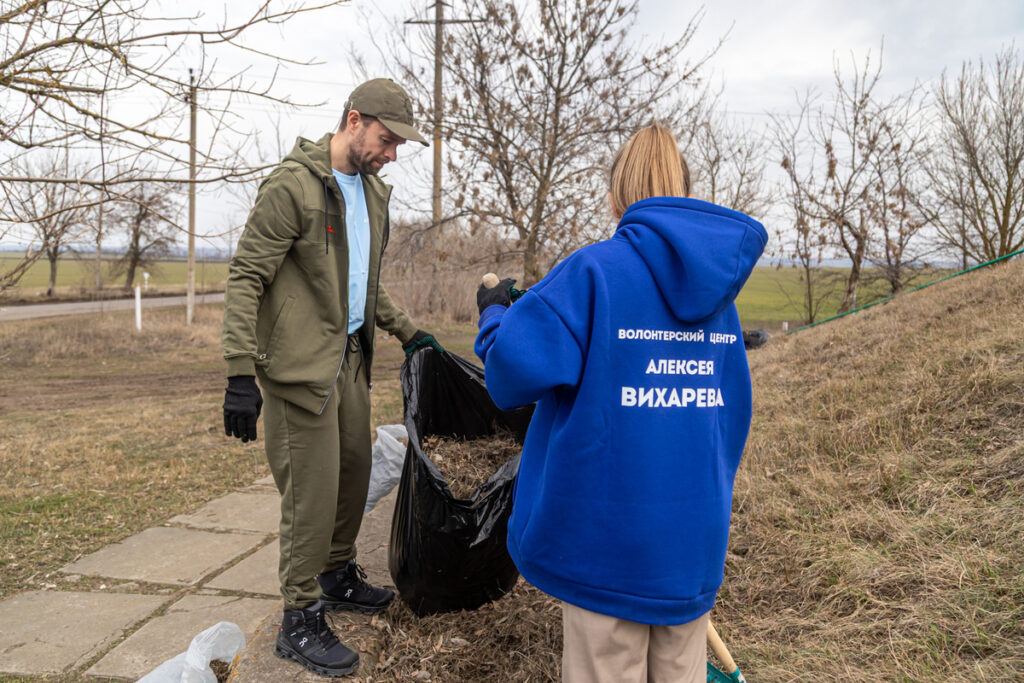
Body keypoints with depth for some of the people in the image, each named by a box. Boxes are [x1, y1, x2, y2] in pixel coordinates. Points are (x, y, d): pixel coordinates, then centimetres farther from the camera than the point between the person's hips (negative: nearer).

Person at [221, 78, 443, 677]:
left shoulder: (372, 191, 13)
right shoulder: (294, 185, -13)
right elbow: (246, 278, -15)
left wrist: (407, 332, 20)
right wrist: (241, 375, -21)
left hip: (351, 357, 8)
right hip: (301, 365, -8)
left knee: (355, 471, 15)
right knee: (313, 488, -3)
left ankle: (338, 577, 36)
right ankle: (300, 621, 12)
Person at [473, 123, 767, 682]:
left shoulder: (596, 270, -14)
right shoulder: (718, 284, 6)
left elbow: (519, 363, -22)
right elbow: (733, 405, 14)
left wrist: (494, 312, -1)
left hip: (610, 530, -6)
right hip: (696, 531, 6)